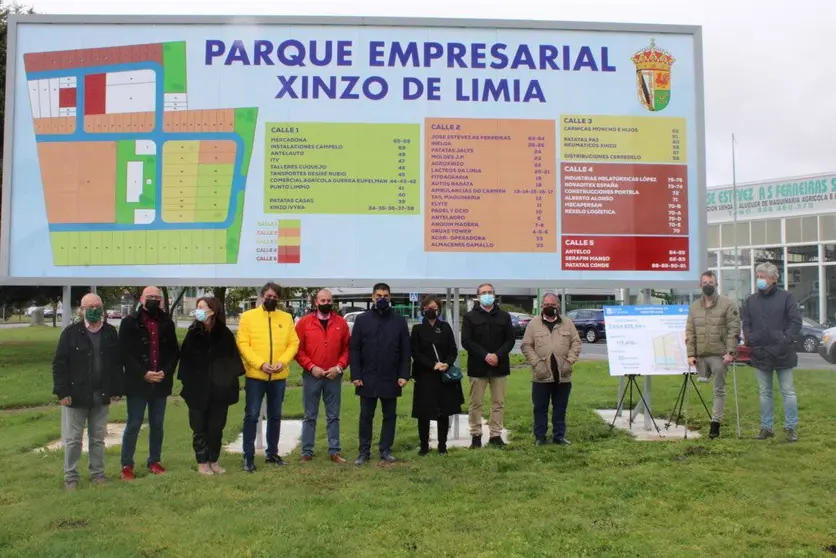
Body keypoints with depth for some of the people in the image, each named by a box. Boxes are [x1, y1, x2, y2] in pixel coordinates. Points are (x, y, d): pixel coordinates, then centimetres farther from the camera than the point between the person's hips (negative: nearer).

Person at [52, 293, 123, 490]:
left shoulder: (111, 333, 2)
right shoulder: (70, 333, -6)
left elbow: (117, 363, 5)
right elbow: (59, 364, -7)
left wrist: (117, 390, 2)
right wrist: (62, 392, -12)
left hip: (101, 396, 2)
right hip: (75, 395, -2)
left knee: (98, 438, 13)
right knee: (72, 439, 7)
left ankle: (98, 473, 25)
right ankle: (71, 477, 20)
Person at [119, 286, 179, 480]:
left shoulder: (167, 324, 9)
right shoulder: (130, 323, -1)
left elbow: (174, 352, 8)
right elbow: (125, 353, -7)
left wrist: (166, 371, -8)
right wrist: (143, 374, -15)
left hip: (160, 383, 3)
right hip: (137, 383, -3)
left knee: (157, 424, 10)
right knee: (133, 425, 1)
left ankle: (154, 461, 21)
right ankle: (126, 465, 12)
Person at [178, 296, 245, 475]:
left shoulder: (225, 334, -2)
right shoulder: (193, 333, 0)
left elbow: (233, 358, 1)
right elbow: (185, 359, -1)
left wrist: (233, 380, -4)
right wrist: (186, 382, -7)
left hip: (219, 389, 0)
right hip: (198, 389, 0)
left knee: (217, 427, 8)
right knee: (200, 428, 7)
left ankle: (214, 460, 24)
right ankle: (202, 462, 20)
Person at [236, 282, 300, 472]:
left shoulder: (286, 318, 7)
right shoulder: (248, 316, -1)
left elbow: (293, 343, 3)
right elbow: (243, 344, -8)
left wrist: (283, 362, -14)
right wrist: (260, 364, -19)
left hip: (279, 376, 3)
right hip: (255, 375, -3)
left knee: (275, 416, 13)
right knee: (251, 415, -1)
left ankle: (272, 453, 25)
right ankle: (248, 456, 9)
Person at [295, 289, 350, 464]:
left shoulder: (341, 322, 4)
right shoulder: (304, 322, 0)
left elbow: (347, 348, 5)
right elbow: (297, 348, -2)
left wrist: (339, 367, -7)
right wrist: (311, 367, -11)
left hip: (334, 376, 1)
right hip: (311, 376, -1)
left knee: (333, 416, 8)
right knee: (310, 416, 6)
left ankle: (334, 451, 16)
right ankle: (307, 452, 14)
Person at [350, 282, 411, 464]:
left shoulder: (399, 321, 3)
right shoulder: (362, 319, 1)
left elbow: (405, 351, 2)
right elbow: (354, 349, -1)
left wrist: (404, 375, -6)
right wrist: (356, 375, -8)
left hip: (391, 379, 1)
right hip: (367, 378, -1)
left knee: (389, 416, 8)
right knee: (366, 416, 7)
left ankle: (386, 450, 19)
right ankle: (364, 451, 17)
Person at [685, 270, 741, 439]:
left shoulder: (728, 304, -2)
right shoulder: (694, 306, 11)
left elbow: (734, 330, -7)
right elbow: (690, 332, 10)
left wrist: (730, 352, -14)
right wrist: (691, 354, 2)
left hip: (720, 355, -4)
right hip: (700, 355, 4)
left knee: (719, 390, 3)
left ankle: (716, 423, 9)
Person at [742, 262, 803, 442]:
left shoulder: (785, 297, -2)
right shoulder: (750, 300, 8)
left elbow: (796, 322, -5)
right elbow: (746, 324, 9)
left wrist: (786, 340, -14)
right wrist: (750, 341, -6)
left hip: (782, 353, -4)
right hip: (760, 354, 4)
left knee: (788, 392, 4)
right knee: (765, 393, 11)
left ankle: (791, 427, 12)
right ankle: (766, 427, 18)